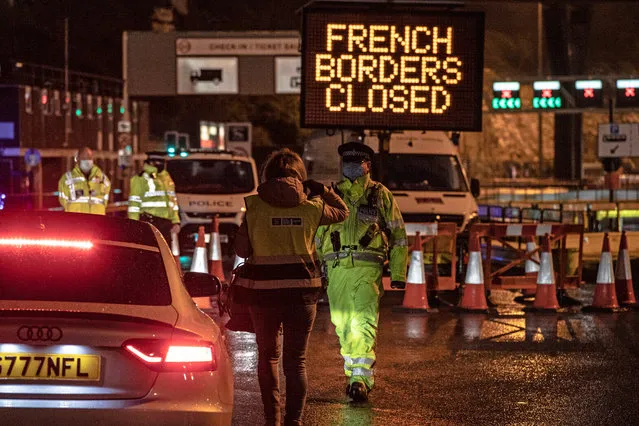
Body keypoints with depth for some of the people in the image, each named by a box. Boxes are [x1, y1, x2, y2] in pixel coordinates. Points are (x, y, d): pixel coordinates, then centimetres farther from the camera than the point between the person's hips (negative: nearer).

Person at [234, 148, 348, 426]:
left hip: (263, 290, 0)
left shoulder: (254, 206, -6)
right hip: (301, 290, 0)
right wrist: (321, 190, 17)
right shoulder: (311, 207, -2)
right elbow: (343, 212, 17)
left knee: (268, 356, 16)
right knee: (296, 359, 8)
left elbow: (241, 250, 0)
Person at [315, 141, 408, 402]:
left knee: (363, 323, -16)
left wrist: (398, 274, 3)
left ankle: (360, 379, -20)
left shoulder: (380, 195, 8)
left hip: (367, 270, -3)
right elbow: (317, 236, 21)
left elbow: (399, 236, 10)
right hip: (336, 270, 4)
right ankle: (355, 374, 22)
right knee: (343, 326, 7)